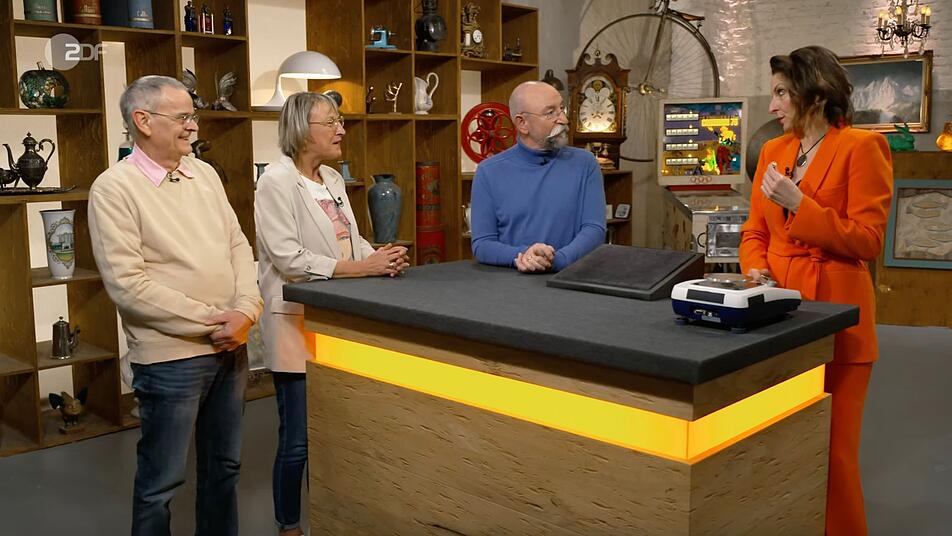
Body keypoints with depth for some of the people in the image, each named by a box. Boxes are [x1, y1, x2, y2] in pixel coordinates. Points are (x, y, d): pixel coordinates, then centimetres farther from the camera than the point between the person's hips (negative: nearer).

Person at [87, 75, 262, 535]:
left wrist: (245, 311, -8)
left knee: (223, 464, 19)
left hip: (231, 347, 6)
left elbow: (238, 244, 8)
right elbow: (127, 283, -17)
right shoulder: (114, 188, -11)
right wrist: (209, 320, -16)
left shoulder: (203, 174, 8)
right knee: (161, 480, 8)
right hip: (171, 356, -6)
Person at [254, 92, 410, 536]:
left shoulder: (333, 179, 12)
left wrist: (382, 258, -9)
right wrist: (362, 267, -23)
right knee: (299, 439, 2)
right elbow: (288, 259, -20)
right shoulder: (277, 180, -12)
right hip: (297, 322, -7)